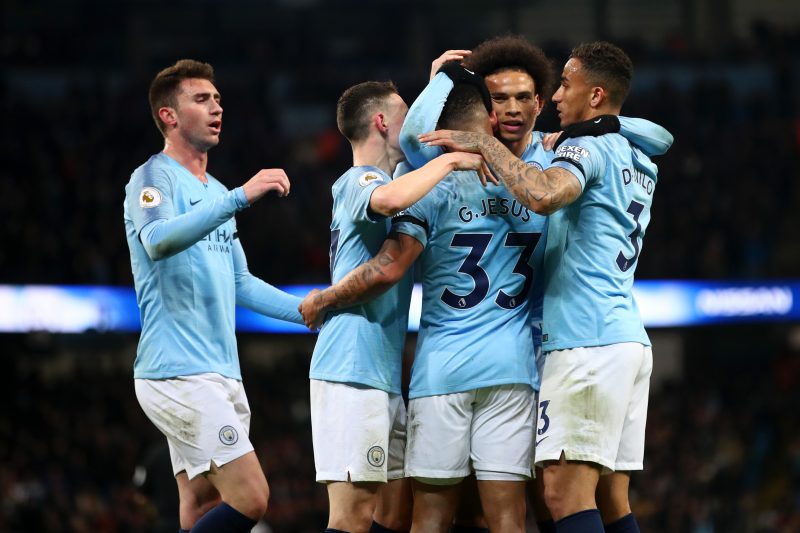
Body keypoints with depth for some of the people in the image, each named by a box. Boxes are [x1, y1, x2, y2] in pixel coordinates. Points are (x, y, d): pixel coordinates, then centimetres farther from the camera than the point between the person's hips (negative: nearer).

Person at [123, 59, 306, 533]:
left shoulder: (214, 193, 21)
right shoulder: (154, 179, -6)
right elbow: (158, 241, -28)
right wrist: (240, 197, -36)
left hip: (221, 373, 9)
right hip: (180, 373, -9)